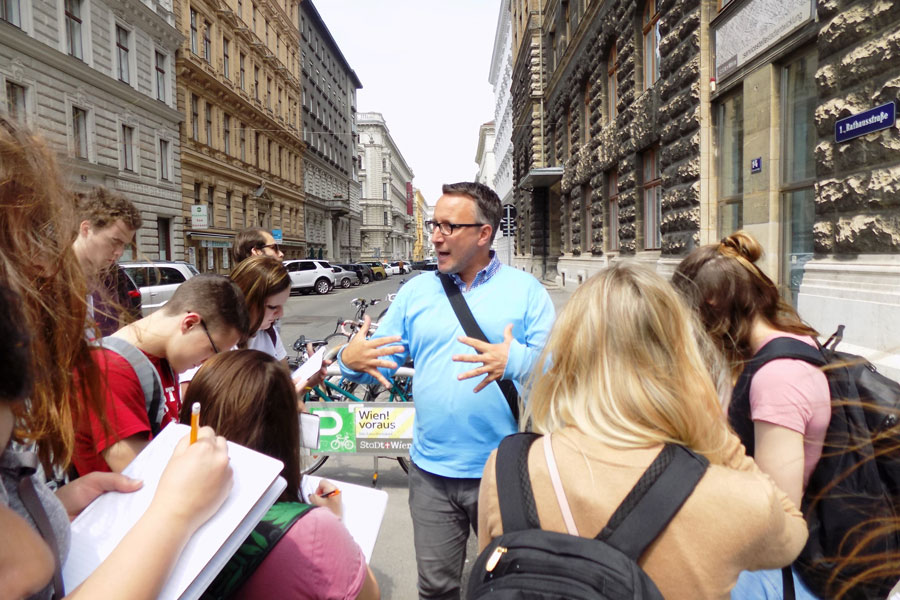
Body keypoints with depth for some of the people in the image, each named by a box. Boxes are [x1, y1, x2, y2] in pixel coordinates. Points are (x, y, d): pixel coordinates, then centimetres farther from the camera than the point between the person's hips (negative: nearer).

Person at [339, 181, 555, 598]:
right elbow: (380, 358, 6)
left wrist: (515, 360, -31)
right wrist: (351, 361, -16)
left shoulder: (525, 290, -5)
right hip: (431, 471, 3)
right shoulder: (416, 291, 4)